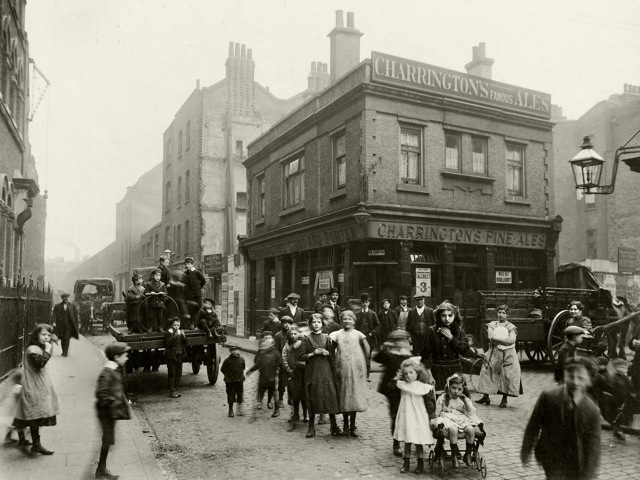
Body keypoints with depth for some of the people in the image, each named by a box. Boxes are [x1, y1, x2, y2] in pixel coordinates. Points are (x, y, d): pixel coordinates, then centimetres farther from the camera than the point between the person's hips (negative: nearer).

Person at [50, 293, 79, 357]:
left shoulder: (72, 306, 6)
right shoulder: (57, 306, 6)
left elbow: (75, 315, 7)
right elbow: (54, 315, -3)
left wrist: (76, 325, 2)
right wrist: (53, 322, -20)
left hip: (69, 325, -2)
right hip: (61, 325, 2)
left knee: (67, 339, -10)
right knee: (62, 340, 9)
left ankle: (65, 352, -10)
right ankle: (64, 351, 23)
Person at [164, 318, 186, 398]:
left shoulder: (180, 332, 11)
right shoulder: (168, 333, -4)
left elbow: (185, 343, 6)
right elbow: (168, 343, -19)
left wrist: (183, 336, -11)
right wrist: (175, 335, -25)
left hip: (179, 356, 5)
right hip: (171, 356, -5)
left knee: (179, 374, 9)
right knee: (172, 374, -3)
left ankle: (176, 389, 18)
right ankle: (172, 391, 2)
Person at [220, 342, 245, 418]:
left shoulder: (241, 359, -2)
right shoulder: (227, 360, -10)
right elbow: (223, 369, -3)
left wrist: (240, 375, 10)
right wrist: (229, 375, -4)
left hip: (239, 380, 3)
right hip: (230, 382, -3)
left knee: (240, 395, 10)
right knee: (231, 396, 4)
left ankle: (239, 410, 23)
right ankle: (231, 410, 18)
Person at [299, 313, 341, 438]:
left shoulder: (326, 338, 8)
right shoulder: (307, 339, 3)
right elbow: (302, 356, -1)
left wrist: (327, 353, -8)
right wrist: (313, 353, -14)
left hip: (326, 371, 1)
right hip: (312, 371, -1)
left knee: (330, 396, -4)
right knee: (312, 398, 1)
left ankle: (334, 426, 6)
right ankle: (311, 427, 12)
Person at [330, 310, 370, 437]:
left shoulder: (358, 334, 3)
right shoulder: (337, 334, 6)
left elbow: (367, 349, -1)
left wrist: (366, 364, -2)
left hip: (356, 369, -1)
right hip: (342, 369, 1)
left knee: (355, 396, 2)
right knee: (343, 396, 5)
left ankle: (352, 425, 12)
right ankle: (345, 425, 16)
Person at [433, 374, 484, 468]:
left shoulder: (465, 399, 15)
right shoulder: (442, 398, 8)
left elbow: (470, 413, 1)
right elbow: (436, 413, 8)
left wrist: (465, 400, -7)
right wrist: (437, 423, -10)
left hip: (462, 420, 3)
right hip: (448, 419, -3)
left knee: (471, 429, -29)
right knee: (453, 429, -37)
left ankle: (468, 454, -10)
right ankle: (454, 455, -21)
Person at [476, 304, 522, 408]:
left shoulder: (511, 327, 3)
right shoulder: (492, 325, 9)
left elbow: (511, 340, -11)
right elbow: (490, 338, -3)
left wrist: (496, 338, -12)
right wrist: (504, 340, -13)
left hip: (508, 355, -2)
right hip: (493, 354, 2)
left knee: (507, 376, -4)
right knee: (488, 374, 1)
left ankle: (504, 399, 6)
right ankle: (486, 397, 11)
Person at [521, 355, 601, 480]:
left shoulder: (593, 411, -16)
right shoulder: (547, 397, -18)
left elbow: (593, 446, -14)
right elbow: (533, 424, -6)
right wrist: (526, 450, 3)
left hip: (577, 463, 2)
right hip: (552, 459, -2)